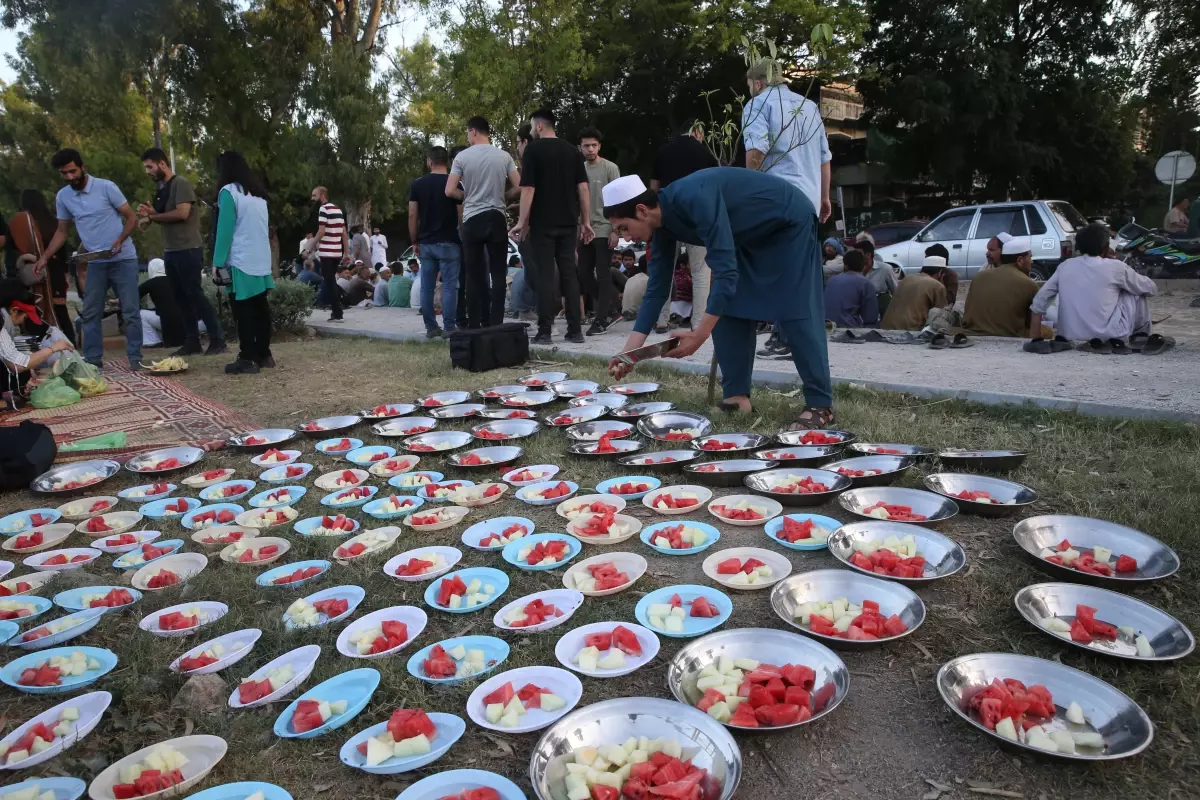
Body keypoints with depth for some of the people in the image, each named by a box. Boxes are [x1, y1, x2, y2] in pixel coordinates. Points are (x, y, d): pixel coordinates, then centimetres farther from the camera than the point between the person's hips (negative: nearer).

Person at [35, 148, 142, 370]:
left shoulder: (106, 187, -9)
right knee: (90, 313, 5)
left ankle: (135, 357, 3)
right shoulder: (62, 197, 5)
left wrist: (119, 241, -21)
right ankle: (93, 360, 13)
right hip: (95, 263, 5)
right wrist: (44, 257, 5)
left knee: (130, 311, -3)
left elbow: (131, 218, -6)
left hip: (123, 259, -5)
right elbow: (61, 231, 14)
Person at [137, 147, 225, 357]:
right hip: (170, 251, 9)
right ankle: (192, 342, 12)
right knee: (181, 298, 8)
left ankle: (218, 340, -5)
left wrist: (152, 216, -9)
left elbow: (182, 213, -19)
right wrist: (150, 213, 0)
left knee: (195, 294, -9)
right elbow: (165, 218, 19)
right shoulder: (161, 189, 17)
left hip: (188, 250, -9)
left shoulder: (180, 183, -9)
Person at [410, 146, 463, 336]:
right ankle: (449, 327, -3)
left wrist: (415, 242, 9)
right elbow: (461, 215, -5)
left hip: (426, 243, 3)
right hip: (449, 243, -3)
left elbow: (412, 216, 2)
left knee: (427, 287, 7)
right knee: (449, 286, -1)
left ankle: (431, 327, 9)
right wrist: (464, 240, 5)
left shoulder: (417, 184, 4)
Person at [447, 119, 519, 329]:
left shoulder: (462, 157, -1)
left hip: (472, 220, 0)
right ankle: (496, 324, 0)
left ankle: (475, 325, 7)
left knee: (474, 275, 5)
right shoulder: (504, 156, 2)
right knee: (498, 274, 3)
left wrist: (467, 196, 14)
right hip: (496, 218, 1)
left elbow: (450, 191, -5)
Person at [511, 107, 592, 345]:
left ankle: (544, 331, -3)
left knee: (544, 275, -2)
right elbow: (583, 188, 6)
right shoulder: (571, 150, 10)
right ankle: (575, 330, 5)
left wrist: (522, 222, -5)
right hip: (568, 222, 4)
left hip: (542, 223, -4)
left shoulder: (533, 149, -4)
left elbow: (528, 189, -10)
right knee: (569, 273, 7)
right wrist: (585, 221, 9)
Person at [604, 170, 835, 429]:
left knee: (796, 314, -13)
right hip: (751, 236, 9)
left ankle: (820, 405, -7)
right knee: (727, 310, -1)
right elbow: (657, 288, -3)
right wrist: (629, 351, -7)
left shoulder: (694, 199, -34)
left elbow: (726, 270, -37)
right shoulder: (663, 226, -7)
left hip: (789, 223, -8)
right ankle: (737, 396, 3)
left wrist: (700, 334, -38)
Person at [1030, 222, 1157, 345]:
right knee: (1138, 294, 20)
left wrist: (1035, 338, 10)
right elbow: (1150, 288, 13)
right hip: (1109, 335, -3)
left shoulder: (1065, 266, 5)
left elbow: (1040, 298, 5)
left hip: (1070, 336, 4)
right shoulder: (1115, 267, -2)